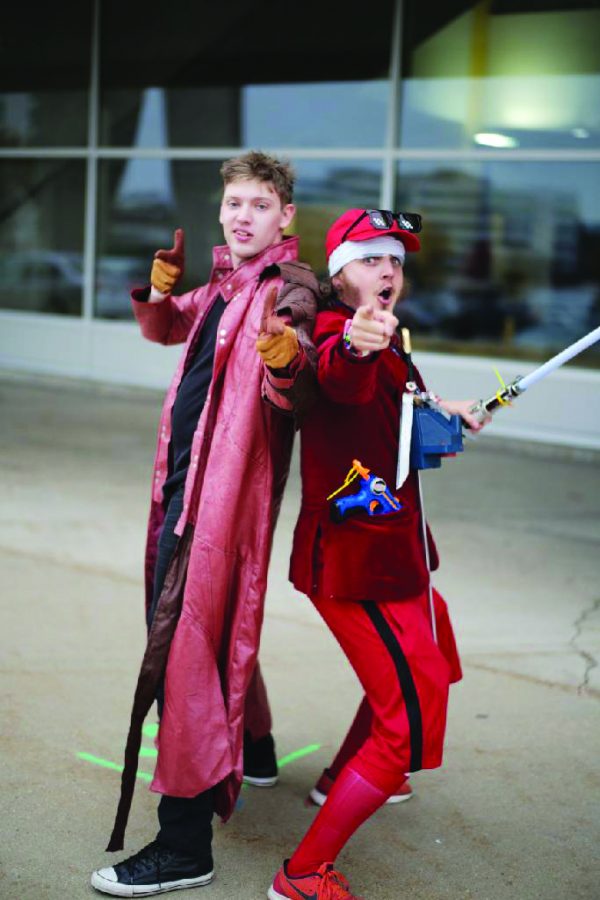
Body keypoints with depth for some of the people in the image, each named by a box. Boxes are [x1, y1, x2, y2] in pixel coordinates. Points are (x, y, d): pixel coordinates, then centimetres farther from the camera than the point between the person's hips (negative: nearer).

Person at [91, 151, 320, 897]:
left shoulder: (289, 288, -12)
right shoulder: (223, 284, 13)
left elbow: (294, 398, -25)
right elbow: (163, 329, 28)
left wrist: (285, 360, -48)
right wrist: (162, 289, 6)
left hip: (228, 489, -9)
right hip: (188, 477, 9)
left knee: (182, 639, -13)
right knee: (213, 623, 24)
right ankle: (253, 749, 47)